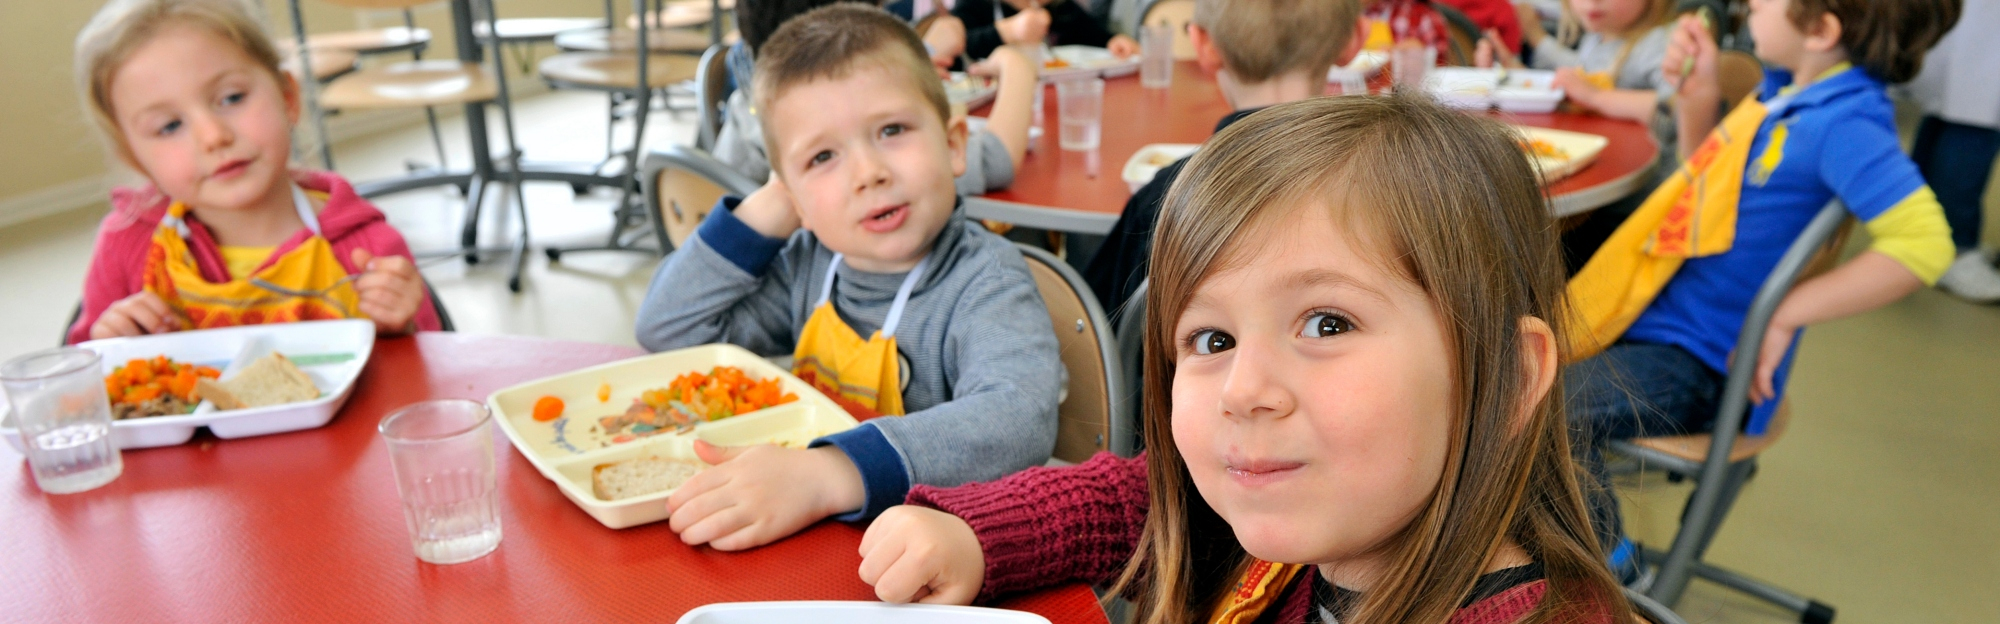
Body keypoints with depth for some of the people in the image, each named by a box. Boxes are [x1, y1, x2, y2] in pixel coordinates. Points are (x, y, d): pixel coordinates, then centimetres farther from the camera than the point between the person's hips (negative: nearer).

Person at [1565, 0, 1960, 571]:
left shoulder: (1842, 123, -21)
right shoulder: (1785, 88, 7)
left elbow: (1923, 243, -31)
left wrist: (1785, 315, -25)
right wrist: (1697, 96, 4)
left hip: (1697, 358, -9)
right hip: (1649, 314, 9)